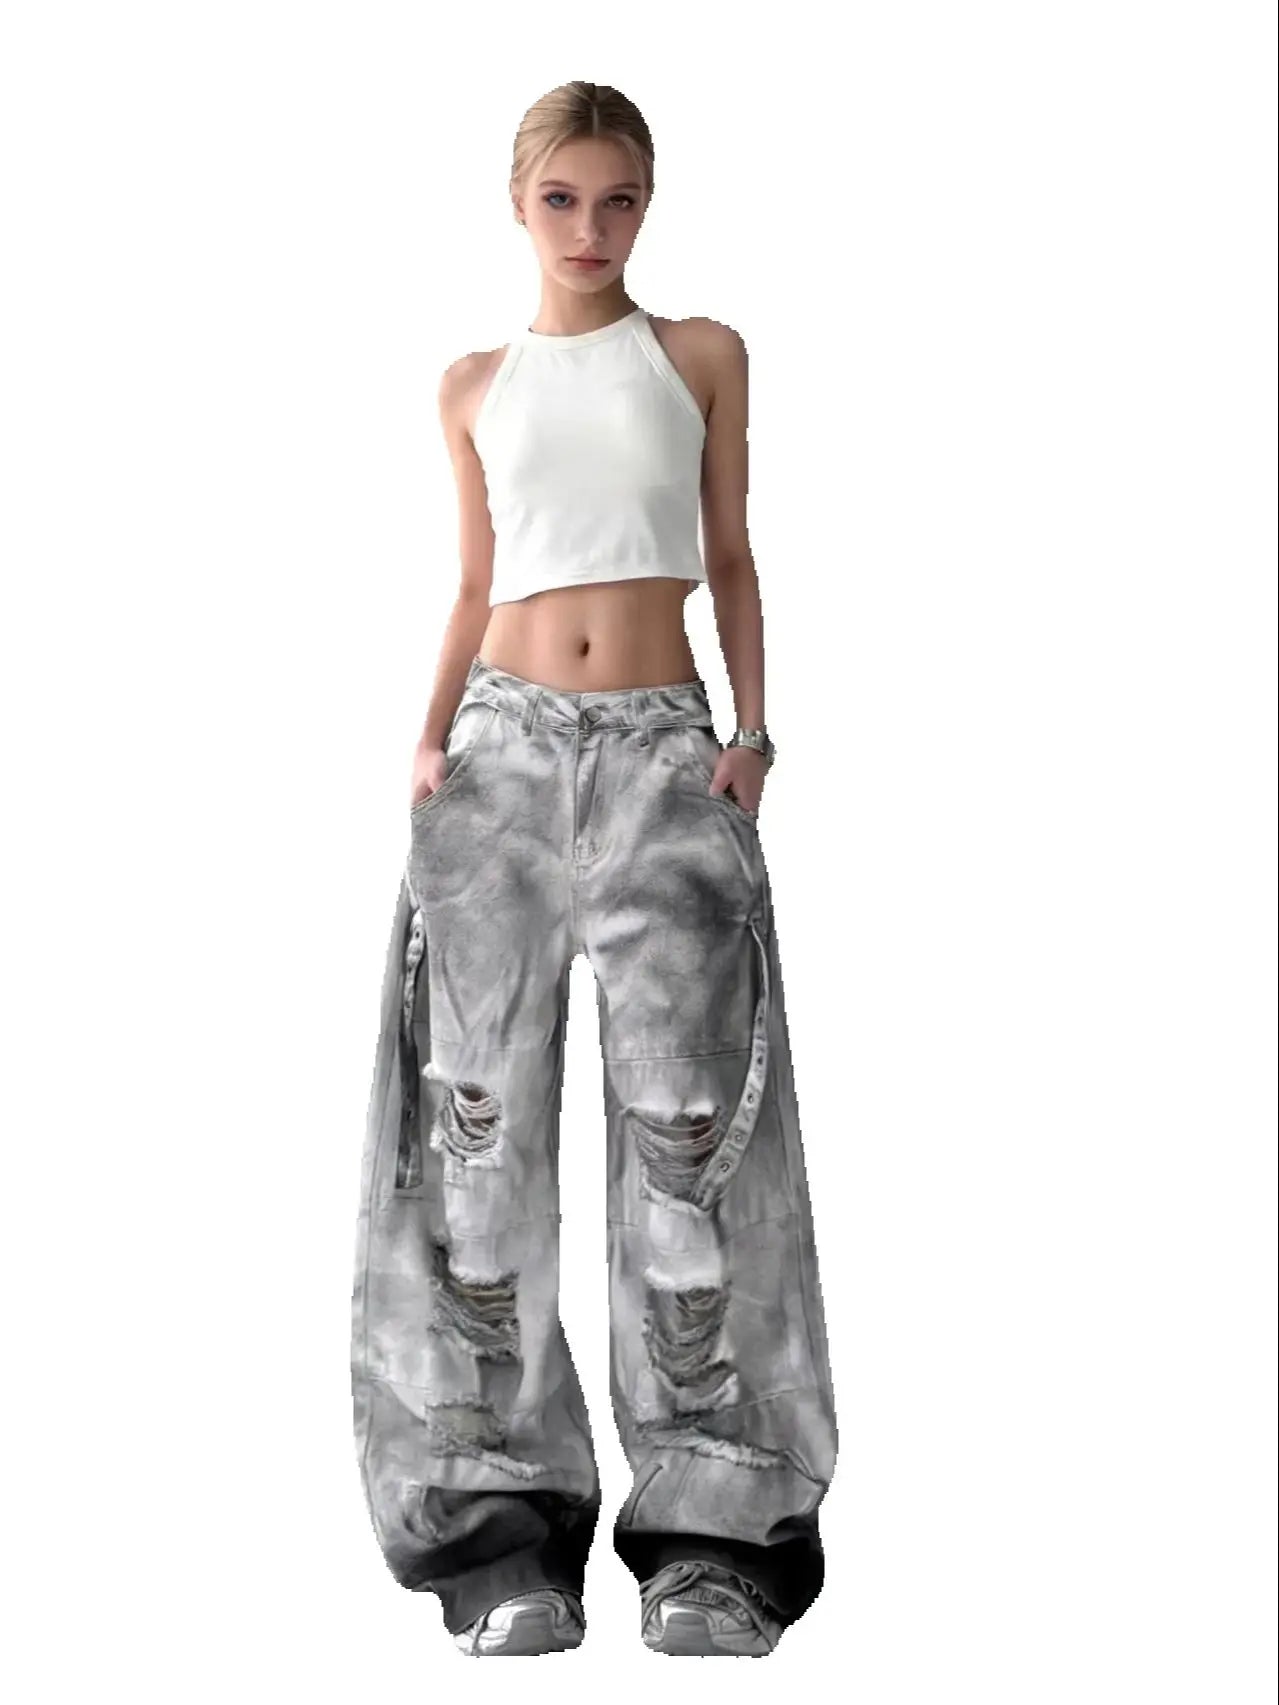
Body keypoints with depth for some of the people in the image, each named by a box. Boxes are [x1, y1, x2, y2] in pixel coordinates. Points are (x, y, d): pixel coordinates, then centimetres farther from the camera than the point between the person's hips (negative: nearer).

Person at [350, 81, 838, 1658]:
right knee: (481, 1123, -5)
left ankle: (710, 1538, -4)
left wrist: (752, 730, -1)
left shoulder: (701, 356, 11)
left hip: (662, 749, -1)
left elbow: (731, 559, 11)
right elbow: (477, 585, 16)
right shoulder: (476, 386, 14)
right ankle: (508, 1531, -1)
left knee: (688, 1122, -8)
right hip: (503, 749, 2)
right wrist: (433, 736, 1)